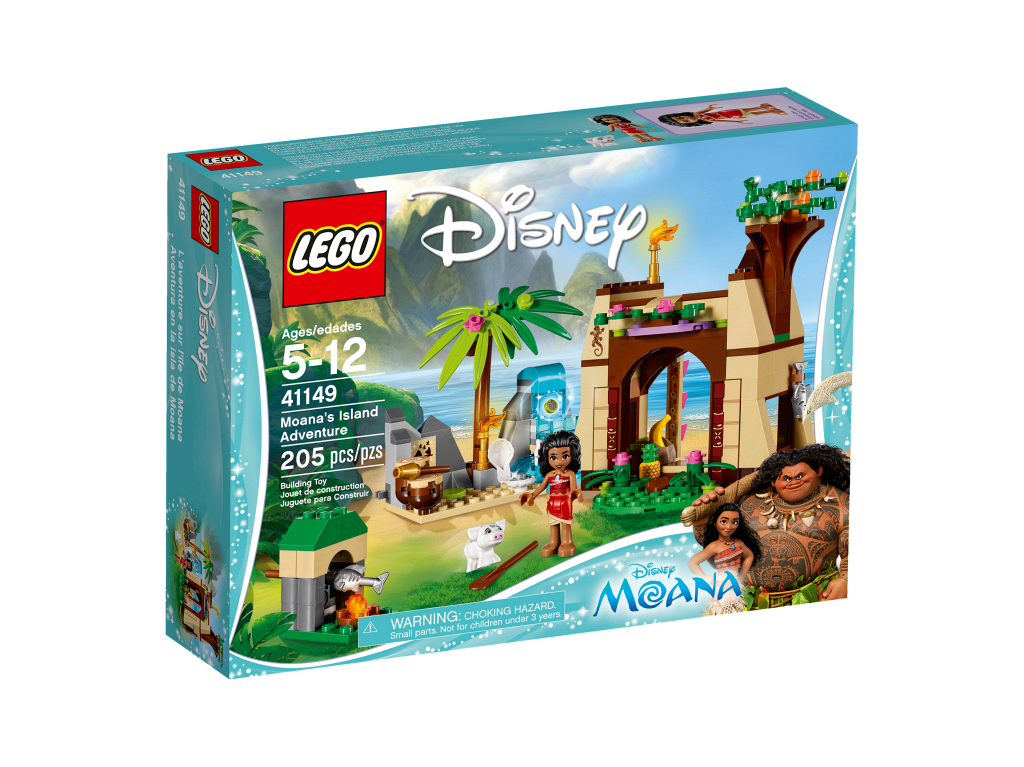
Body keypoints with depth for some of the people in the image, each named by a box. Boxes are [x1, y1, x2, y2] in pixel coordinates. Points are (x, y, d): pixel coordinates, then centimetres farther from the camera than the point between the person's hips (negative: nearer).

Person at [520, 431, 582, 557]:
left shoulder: (570, 474, -8)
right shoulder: (550, 474, 6)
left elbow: (573, 487, -19)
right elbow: (541, 487, 13)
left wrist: (574, 493, -41)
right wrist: (532, 495, 6)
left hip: (565, 503, -5)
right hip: (552, 503, 5)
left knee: (565, 523, -2)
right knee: (553, 524, 9)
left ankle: (567, 542, 4)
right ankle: (554, 543, 15)